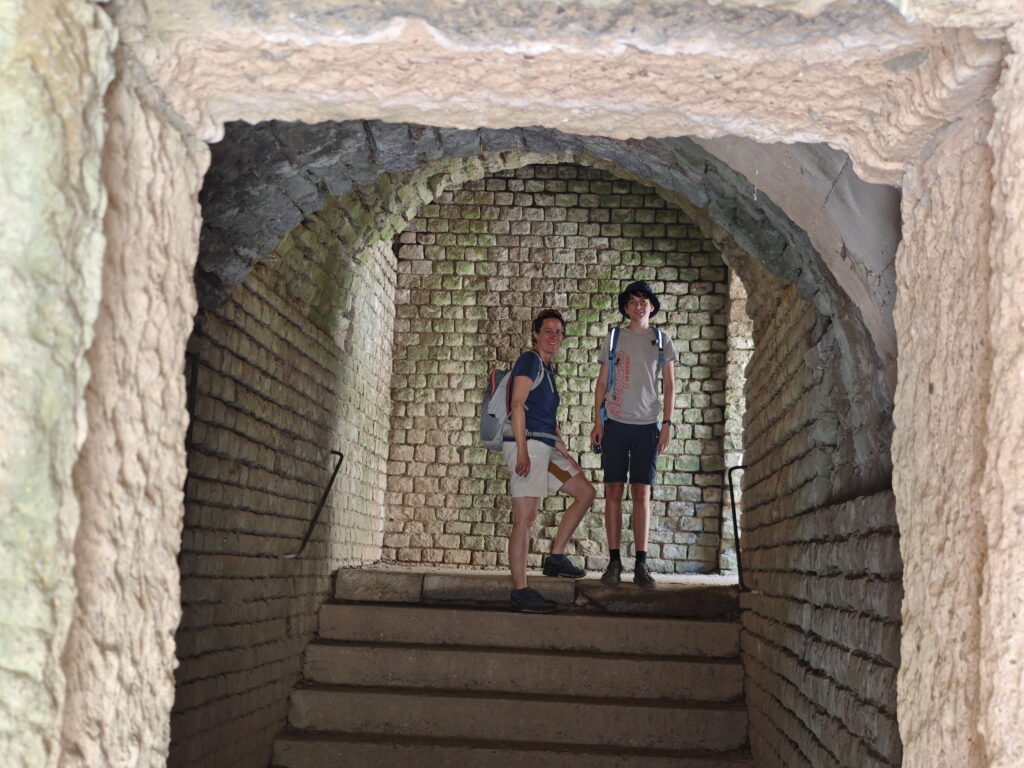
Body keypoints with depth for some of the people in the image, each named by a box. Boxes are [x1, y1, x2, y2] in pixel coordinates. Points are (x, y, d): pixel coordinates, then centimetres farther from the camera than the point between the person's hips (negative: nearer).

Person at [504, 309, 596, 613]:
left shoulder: (548, 370, 24)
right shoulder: (529, 361, -3)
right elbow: (518, 404, -14)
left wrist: (566, 456, 23)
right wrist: (522, 449, -22)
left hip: (546, 447, 10)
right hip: (528, 444, -10)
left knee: (586, 492, 12)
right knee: (525, 517, -12)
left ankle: (556, 557, 11)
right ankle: (520, 592, -13)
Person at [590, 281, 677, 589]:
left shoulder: (662, 341, 8)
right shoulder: (613, 338, 9)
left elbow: (669, 385, 9)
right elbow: (602, 382, 10)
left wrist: (667, 422, -1)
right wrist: (597, 422, 2)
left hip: (647, 425, 0)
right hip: (615, 423, 0)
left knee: (642, 494, 0)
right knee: (613, 491, -1)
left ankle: (641, 564, 2)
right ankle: (614, 561, 3)